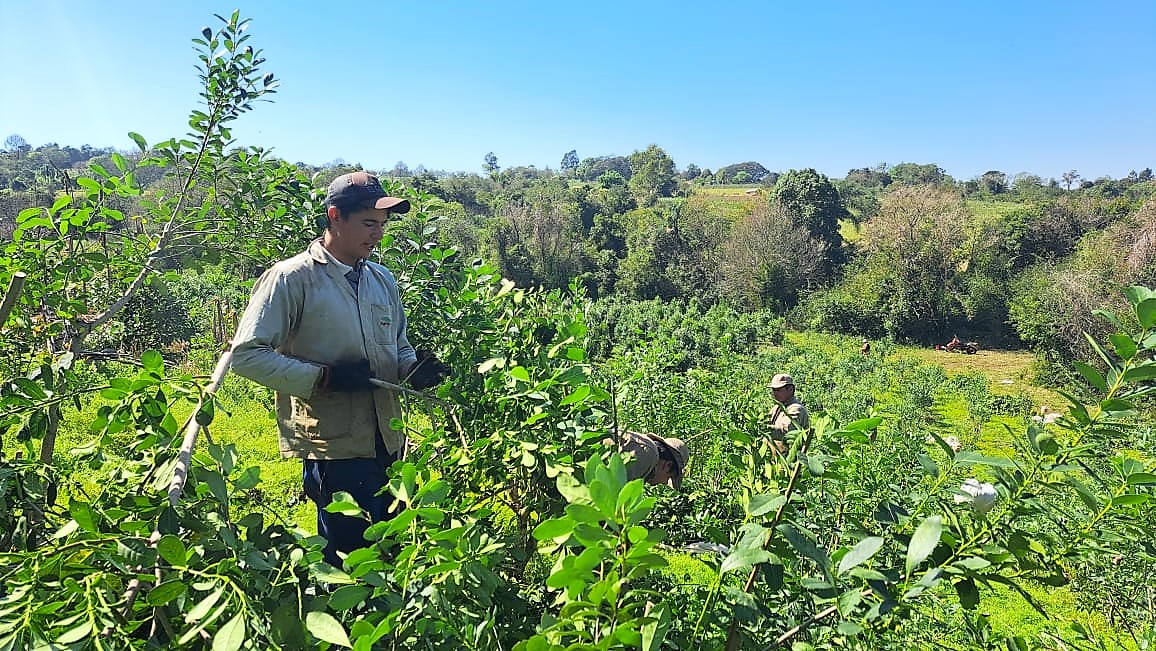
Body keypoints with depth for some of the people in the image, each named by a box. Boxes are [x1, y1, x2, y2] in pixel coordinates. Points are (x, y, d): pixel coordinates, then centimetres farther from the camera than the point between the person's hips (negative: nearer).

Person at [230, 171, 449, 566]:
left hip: (389, 445, 7)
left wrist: (415, 370, -1)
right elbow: (246, 354, -12)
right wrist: (323, 377, -20)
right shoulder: (291, 278, -8)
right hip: (334, 449, -6)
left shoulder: (382, 280, 13)